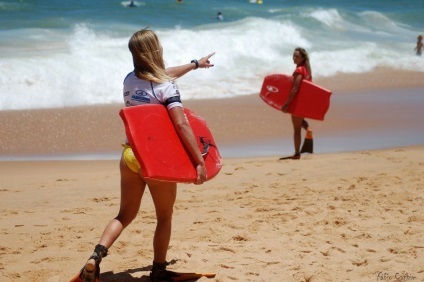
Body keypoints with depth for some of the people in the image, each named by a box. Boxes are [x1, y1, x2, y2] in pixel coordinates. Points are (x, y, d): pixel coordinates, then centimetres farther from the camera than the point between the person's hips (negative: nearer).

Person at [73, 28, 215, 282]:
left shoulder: (130, 80, 5)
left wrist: (195, 64, 38)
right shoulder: (166, 87, -15)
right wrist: (200, 161, -22)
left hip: (130, 155, 5)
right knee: (165, 217, 14)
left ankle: (97, 254, -10)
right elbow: (181, 125, -24)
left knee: (126, 214, 13)